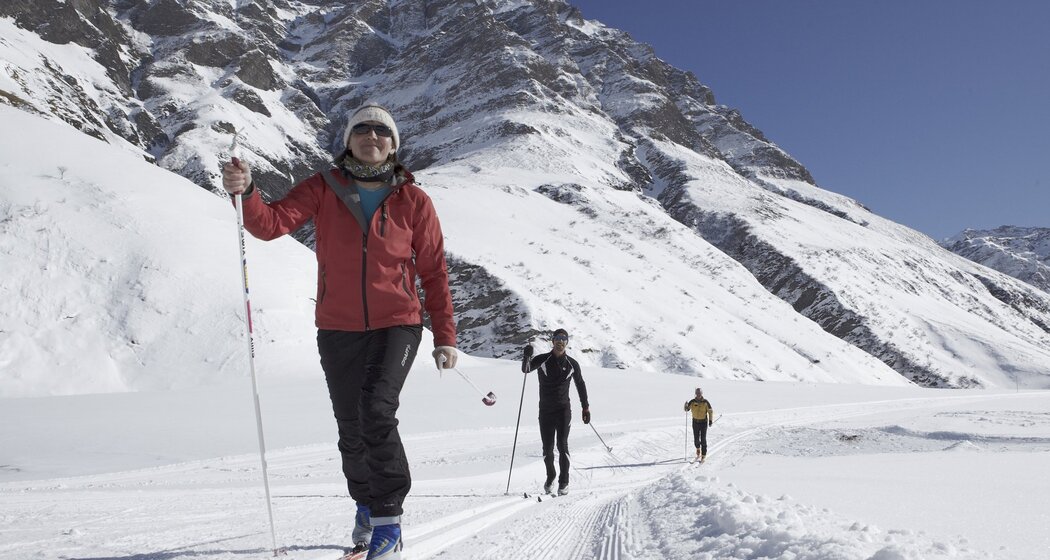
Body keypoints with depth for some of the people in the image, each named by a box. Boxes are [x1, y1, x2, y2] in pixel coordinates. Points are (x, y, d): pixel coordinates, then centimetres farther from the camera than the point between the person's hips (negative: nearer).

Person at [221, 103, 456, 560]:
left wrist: (445, 336, -1)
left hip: (396, 326, -2)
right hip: (338, 330, 2)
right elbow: (272, 223, -12)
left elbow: (434, 271, 1)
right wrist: (245, 193, -33)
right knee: (351, 429, 12)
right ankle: (366, 504, 39)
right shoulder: (324, 189, -1)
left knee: (377, 411, -21)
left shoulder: (413, 200, -2)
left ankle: (387, 520, -5)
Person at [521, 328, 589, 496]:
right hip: (545, 410, 1)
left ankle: (564, 482, -3)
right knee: (547, 449, 6)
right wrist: (527, 357, -39)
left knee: (562, 445, -12)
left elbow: (580, 385, 13)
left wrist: (586, 408, 14)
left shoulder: (572, 364, 1)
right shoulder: (542, 360, -3)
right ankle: (550, 476, 31)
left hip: (563, 409, 0)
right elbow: (526, 369, -19)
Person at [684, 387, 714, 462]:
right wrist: (686, 406, -23)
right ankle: (698, 448, 39)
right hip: (695, 422, 2)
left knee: (703, 439, -5)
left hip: (704, 422, -2)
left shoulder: (705, 402, -9)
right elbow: (687, 409, -1)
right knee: (696, 439, 7)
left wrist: (710, 420, -7)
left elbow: (710, 411, -1)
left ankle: (703, 455, 3)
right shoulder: (692, 402, -4)